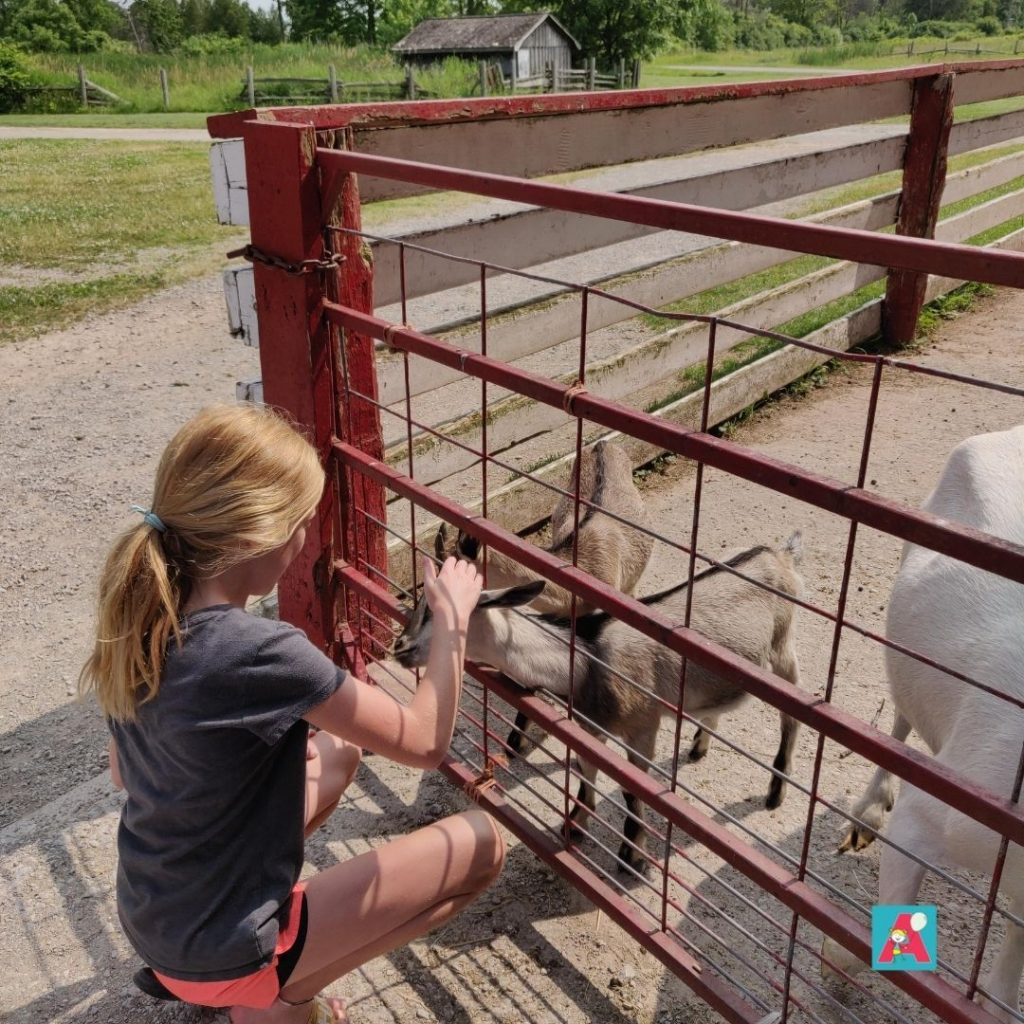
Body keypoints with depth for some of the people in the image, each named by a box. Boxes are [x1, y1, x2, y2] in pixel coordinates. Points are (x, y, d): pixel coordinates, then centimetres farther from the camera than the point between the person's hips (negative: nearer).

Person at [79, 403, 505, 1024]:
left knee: (338, 753, 25)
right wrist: (452, 617, -7)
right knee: (482, 846, 1)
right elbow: (426, 744, -19)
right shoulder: (265, 654, -32)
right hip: (223, 950, -7)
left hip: (148, 918, 7)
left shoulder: (143, 616, -9)